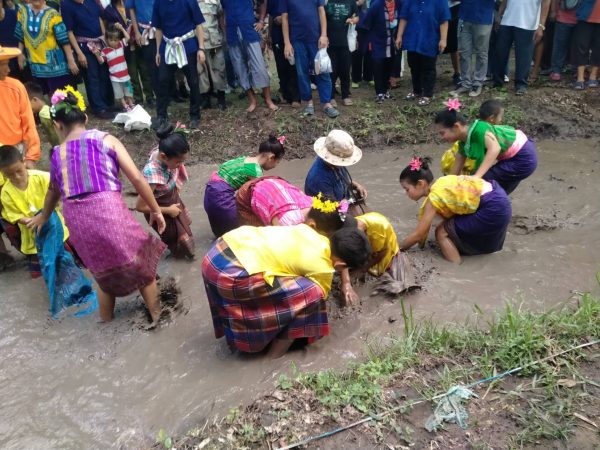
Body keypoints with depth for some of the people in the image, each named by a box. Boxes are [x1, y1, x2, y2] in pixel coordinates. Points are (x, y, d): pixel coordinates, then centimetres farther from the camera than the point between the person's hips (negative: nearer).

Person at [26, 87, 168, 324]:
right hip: (109, 211, -4)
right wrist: (156, 210, 8)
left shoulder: (57, 154, 15)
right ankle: (156, 315, 33)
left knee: (103, 272, 28)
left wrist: (44, 216, 53)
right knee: (141, 263, 20)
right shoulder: (105, 139, 5)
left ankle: (107, 321, 43)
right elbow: (136, 178, -2)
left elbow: (54, 191, 33)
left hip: (76, 220, 4)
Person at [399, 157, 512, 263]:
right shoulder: (440, 183, 8)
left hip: (494, 210, -9)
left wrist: (398, 249, 3)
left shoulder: (434, 197, -16)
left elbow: (417, 235, -9)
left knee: (441, 232, -4)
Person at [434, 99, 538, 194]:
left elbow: (495, 148, -41)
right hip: (516, 156, 9)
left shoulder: (478, 129, -25)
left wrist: (476, 177, -47)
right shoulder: (464, 144, 1)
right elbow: (454, 174, 6)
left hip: (523, 159, -9)